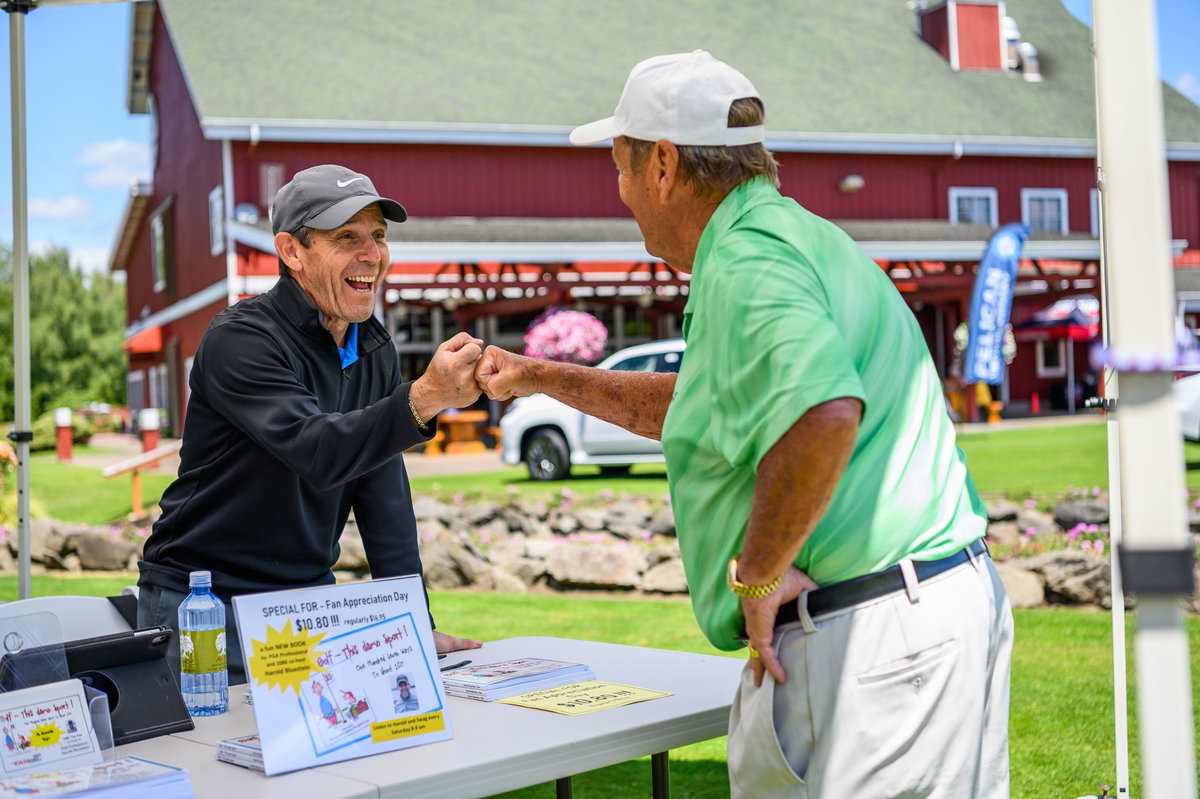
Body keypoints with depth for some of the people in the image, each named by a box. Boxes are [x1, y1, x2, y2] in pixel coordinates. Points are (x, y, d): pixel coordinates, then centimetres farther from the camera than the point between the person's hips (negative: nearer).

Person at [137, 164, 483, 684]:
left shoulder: (376, 350, 5)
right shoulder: (240, 339, -18)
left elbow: (385, 494, 3)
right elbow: (318, 451, -34)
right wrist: (424, 397, -49)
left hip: (310, 596, 6)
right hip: (204, 601, -6)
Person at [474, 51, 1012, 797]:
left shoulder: (745, 265, -15)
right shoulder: (792, 239, 19)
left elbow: (824, 414, -36)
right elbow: (703, 407, 32)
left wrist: (757, 574, -21)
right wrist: (542, 377, 37)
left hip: (858, 632, -10)